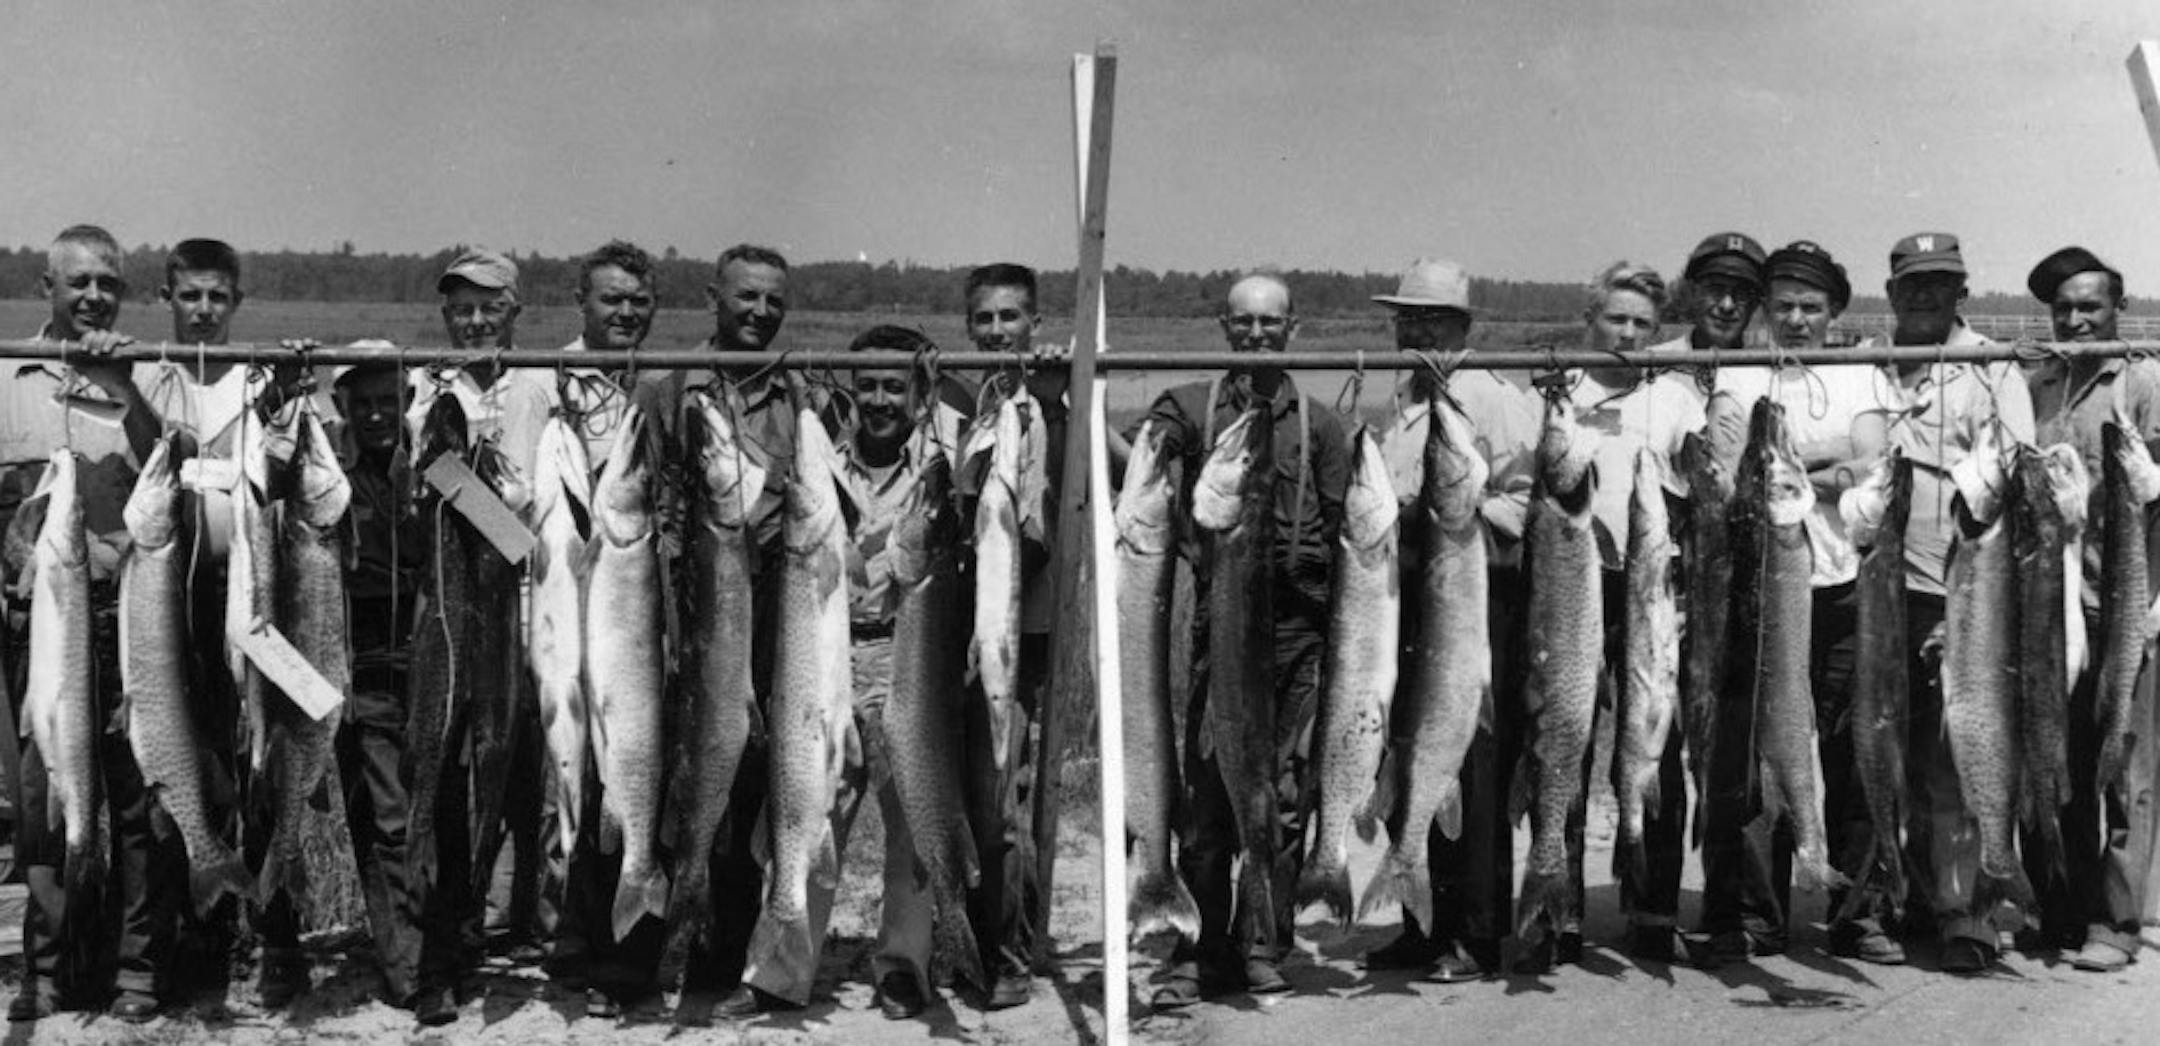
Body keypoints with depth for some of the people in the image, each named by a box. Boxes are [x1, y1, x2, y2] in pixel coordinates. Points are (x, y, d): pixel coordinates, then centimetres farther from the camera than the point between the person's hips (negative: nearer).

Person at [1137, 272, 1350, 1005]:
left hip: (1298, 625, 1)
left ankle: (1262, 946, 15)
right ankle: (1197, 949, 8)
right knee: (1205, 793, -2)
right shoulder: (1190, 407, 8)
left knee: (1285, 794, 4)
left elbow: (1343, 529, 10)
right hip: (1218, 620, -1)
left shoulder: (1319, 422, 12)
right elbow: (1131, 459, -8)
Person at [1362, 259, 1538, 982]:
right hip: (1406, 597, 8)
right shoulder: (1397, 407, 21)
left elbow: (1528, 501, -11)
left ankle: (1479, 937, 2)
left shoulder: (1494, 401, -3)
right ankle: (1425, 925, 19)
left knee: (1473, 771, -6)